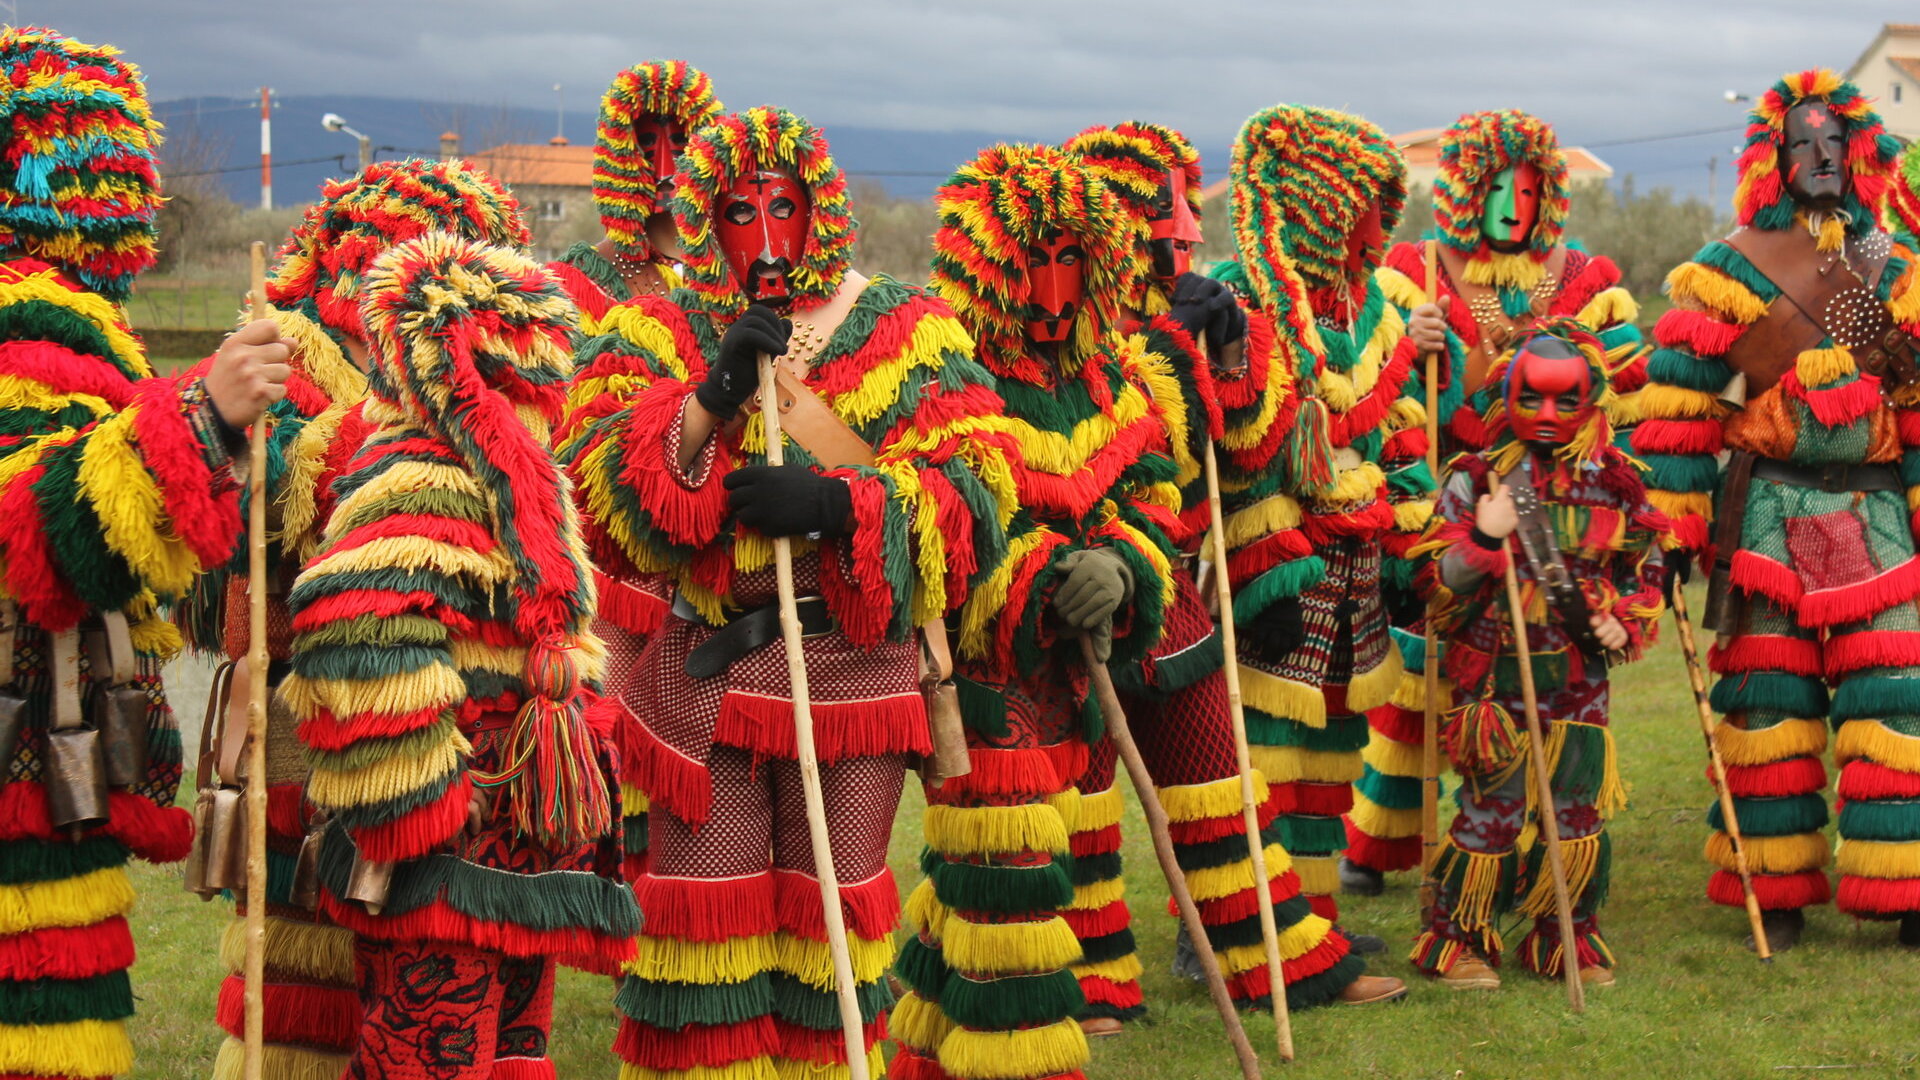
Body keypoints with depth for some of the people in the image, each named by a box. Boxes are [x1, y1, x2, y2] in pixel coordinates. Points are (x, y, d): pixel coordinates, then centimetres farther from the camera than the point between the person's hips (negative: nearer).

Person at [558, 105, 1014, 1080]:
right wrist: (710, 397, -20)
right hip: (705, 667, 0)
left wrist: (836, 503, -19)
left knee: (831, 907, 9)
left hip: (853, 663, 0)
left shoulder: (905, 331, 4)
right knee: (707, 911, 4)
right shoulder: (658, 334, 7)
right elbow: (598, 481, -8)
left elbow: (974, 496, -6)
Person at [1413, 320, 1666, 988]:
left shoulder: (1614, 481, 7)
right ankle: (1457, 940, 11)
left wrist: (1626, 622, 1)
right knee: (1494, 807, -3)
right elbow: (1443, 582, -6)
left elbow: (1647, 570, 18)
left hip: (1579, 676, 3)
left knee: (1579, 808, 5)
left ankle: (1570, 942, 20)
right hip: (1495, 675, -3)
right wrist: (1484, 540, -23)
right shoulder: (1478, 478, -3)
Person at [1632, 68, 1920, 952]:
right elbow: (1677, 399, -4)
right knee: (1767, 704, 2)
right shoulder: (1731, 271, 0)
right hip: (1767, 510, -3)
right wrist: (1675, 528, -9)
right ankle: (1778, 891, 12)